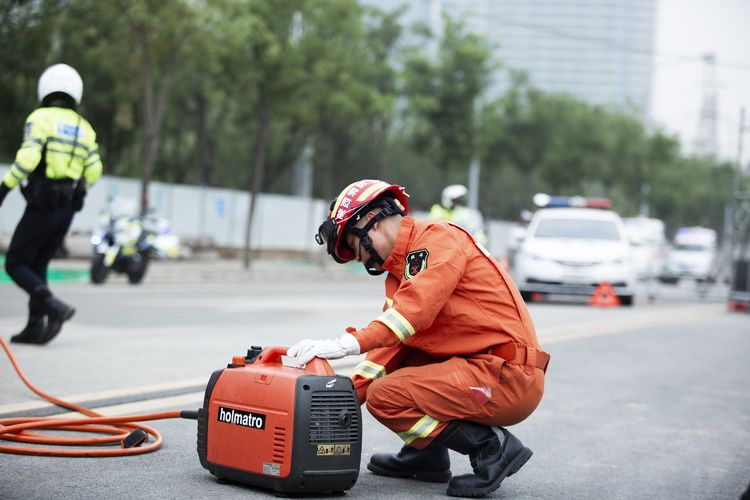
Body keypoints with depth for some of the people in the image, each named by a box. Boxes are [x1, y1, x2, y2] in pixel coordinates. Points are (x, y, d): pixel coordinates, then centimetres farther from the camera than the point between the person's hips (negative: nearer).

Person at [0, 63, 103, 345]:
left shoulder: (40, 118, -4)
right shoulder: (84, 127, 12)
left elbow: (28, 157, -19)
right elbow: (94, 171, 5)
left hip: (42, 205, -6)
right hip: (68, 208, 6)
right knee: (38, 266, 15)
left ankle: (53, 307, -18)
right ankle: (35, 327, 7)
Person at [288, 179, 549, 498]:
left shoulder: (439, 238, -10)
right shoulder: (400, 269, 17)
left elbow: (417, 306, -26)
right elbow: (388, 343, 13)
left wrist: (347, 344, -33)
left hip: (509, 376, -10)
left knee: (385, 396, -15)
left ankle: (492, 447, -6)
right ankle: (427, 457, 17)